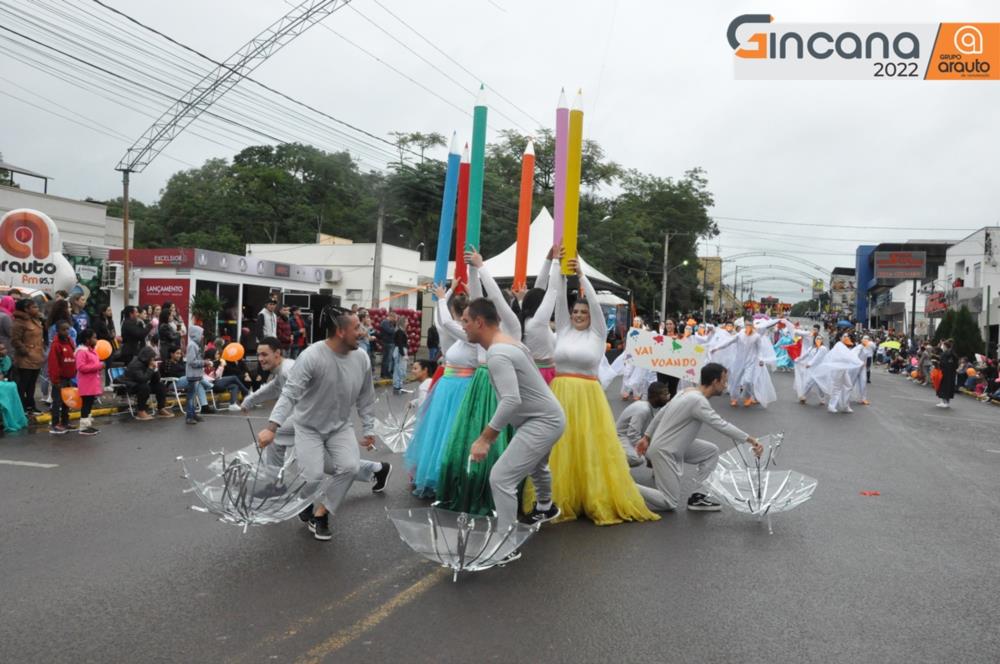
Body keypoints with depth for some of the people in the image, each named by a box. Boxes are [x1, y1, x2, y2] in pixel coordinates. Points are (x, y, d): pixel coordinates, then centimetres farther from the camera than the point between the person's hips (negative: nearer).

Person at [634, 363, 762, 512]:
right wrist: (750, 439, -28)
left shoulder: (688, 392, 6)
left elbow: (660, 414, 13)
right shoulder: (698, 401, -23)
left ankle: (697, 497, 10)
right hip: (663, 451, -10)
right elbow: (722, 425, -29)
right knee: (669, 503, -5)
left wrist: (647, 437, 20)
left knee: (712, 451, 8)